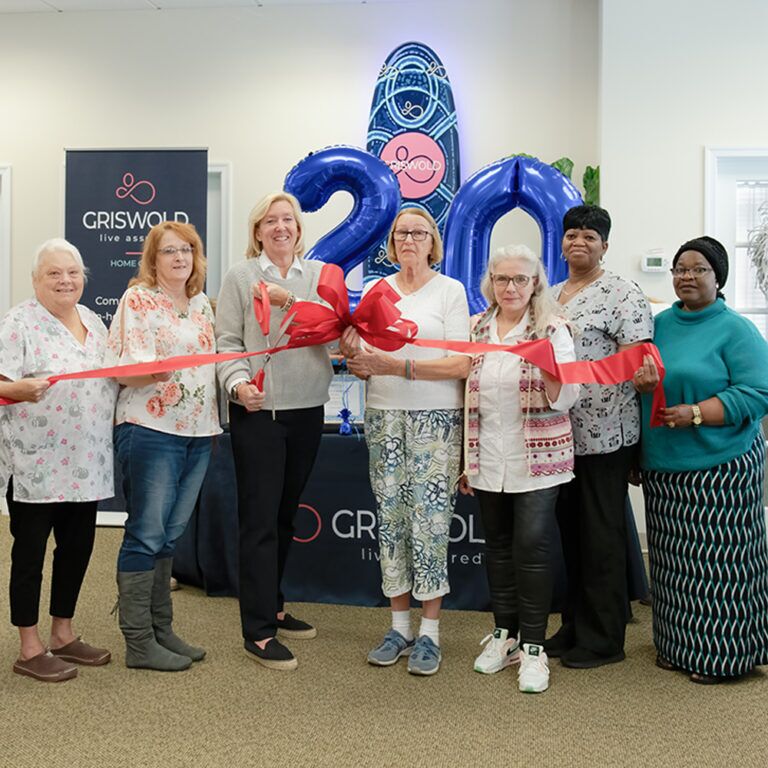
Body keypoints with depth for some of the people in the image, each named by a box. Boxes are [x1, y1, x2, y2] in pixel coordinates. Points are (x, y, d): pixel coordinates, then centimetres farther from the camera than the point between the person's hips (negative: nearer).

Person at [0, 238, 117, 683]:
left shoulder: (93, 321, 13)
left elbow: (109, 377, 22)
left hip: (86, 464, 7)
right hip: (37, 464, -7)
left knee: (78, 546, 14)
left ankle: (64, 636, 29)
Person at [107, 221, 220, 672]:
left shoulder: (203, 304, 15)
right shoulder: (137, 300, -5)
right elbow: (122, 369, -11)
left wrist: (215, 422, 13)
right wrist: (155, 369, -30)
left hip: (199, 432, 7)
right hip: (152, 430, -7)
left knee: (171, 535, 12)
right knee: (147, 534, -2)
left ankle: (162, 629, 22)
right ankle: (139, 642, 7)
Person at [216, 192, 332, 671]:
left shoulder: (320, 274, 9)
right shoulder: (240, 276, 1)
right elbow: (228, 340, -4)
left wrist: (290, 300, -17)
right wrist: (238, 382, -21)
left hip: (307, 409, 4)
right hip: (258, 411, -4)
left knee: (286, 514, 15)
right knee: (259, 519, -3)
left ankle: (272, 607, 30)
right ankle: (259, 632, 3)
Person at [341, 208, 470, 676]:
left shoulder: (451, 290, 0)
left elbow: (461, 365, -9)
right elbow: (366, 368, 13)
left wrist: (397, 366, -18)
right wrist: (354, 357, -11)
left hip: (435, 418, -4)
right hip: (384, 417, 4)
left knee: (429, 519, -4)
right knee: (391, 518, 6)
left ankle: (430, 632, 8)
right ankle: (400, 625, 19)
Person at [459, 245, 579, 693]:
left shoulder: (553, 328, -4)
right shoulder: (480, 329, 8)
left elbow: (566, 399, -7)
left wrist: (548, 371, -29)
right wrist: (467, 458, 14)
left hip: (537, 459, -4)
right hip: (489, 459, 4)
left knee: (532, 546, -5)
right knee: (498, 546, 11)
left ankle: (533, 647, 6)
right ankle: (504, 634, 25)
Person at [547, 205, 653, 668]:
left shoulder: (622, 295, -6)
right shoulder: (550, 296, 16)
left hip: (603, 434, -7)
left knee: (601, 534, 1)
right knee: (570, 529, 14)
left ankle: (604, 639, 12)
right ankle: (575, 626, 27)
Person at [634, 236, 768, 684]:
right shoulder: (661, 324, 13)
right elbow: (641, 374, 18)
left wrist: (694, 414, -20)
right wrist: (642, 378, -6)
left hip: (719, 466, -5)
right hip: (663, 468, 5)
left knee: (717, 561, -1)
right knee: (674, 560, 11)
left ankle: (720, 654, 13)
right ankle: (678, 645, 24)